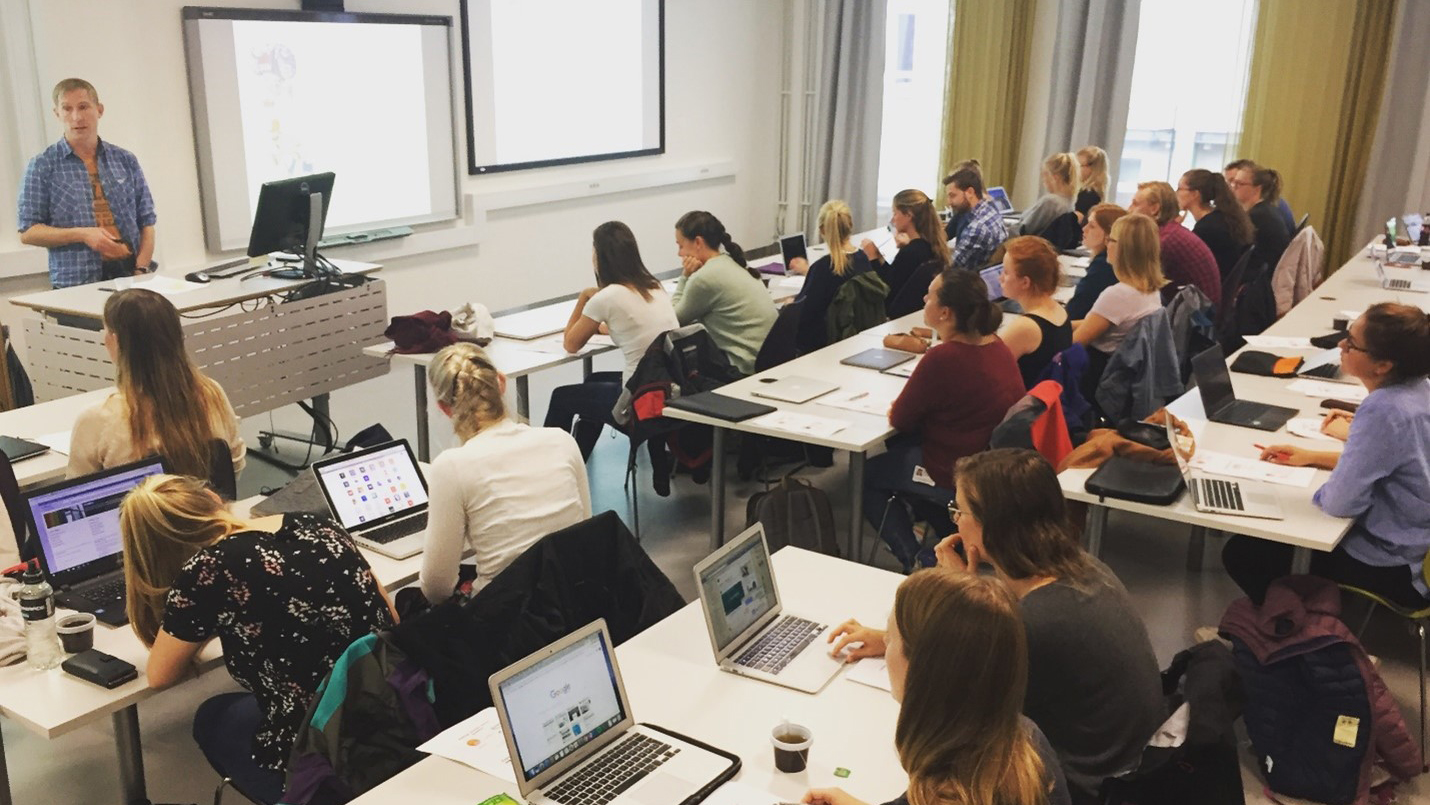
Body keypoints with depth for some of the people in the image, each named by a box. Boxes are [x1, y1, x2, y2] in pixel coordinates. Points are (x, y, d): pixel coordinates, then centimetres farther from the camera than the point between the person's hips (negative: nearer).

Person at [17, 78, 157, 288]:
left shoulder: (126, 161, 13)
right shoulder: (42, 167, 6)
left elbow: (146, 221, 11)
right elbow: (27, 232, 4)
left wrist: (142, 268, -3)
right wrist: (81, 234, -10)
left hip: (129, 274, 2)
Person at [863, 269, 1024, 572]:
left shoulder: (942, 359, -28)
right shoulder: (996, 345, -2)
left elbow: (898, 419, -15)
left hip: (957, 478, -8)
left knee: (865, 475, 13)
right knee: (898, 446, 27)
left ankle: (916, 562, 14)